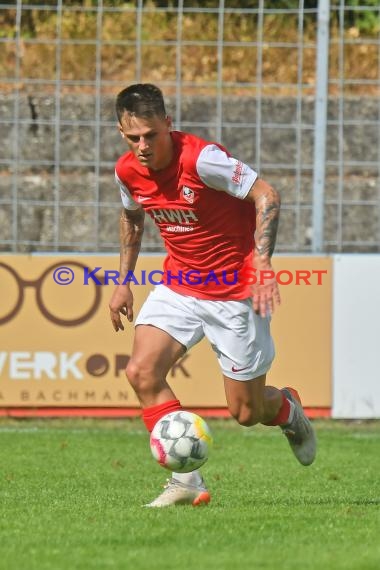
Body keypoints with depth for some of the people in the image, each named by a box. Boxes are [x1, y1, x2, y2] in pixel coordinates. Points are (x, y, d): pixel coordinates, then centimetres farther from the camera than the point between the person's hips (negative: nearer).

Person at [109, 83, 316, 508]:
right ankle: (187, 480, -13)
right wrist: (123, 281, 15)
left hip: (235, 290, -5)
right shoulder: (127, 171, -6)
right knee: (142, 372, -18)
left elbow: (266, 195, -21)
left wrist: (262, 266, -29)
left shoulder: (201, 159, -25)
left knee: (246, 412, 1)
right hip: (178, 286, 5)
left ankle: (288, 409, 39)